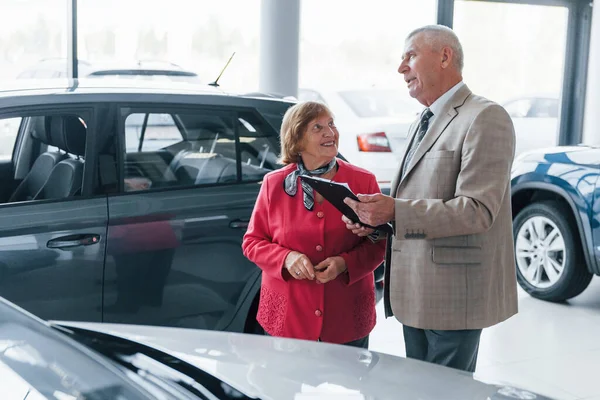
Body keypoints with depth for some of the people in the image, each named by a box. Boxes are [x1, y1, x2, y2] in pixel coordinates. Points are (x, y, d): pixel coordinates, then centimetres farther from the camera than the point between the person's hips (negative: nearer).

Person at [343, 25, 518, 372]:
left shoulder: (485, 118, -13)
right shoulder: (423, 123, 18)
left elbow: (477, 210, -22)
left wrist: (395, 211, -28)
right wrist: (377, 220, 4)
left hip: (452, 295, -9)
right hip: (416, 293, 9)